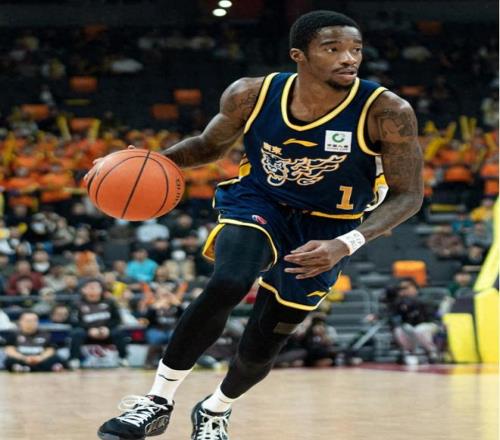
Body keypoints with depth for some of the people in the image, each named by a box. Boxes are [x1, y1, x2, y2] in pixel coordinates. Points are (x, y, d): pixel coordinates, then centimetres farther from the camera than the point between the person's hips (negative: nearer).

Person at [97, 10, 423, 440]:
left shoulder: (386, 112, -25)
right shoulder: (252, 94, -17)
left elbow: (408, 195, -19)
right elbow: (210, 145, 3)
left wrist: (346, 244, -34)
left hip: (323, 230, 0)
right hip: (256, 202, 0)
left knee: (260, 349, 7)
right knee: (227, 284, -32)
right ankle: (157, 403, -18)